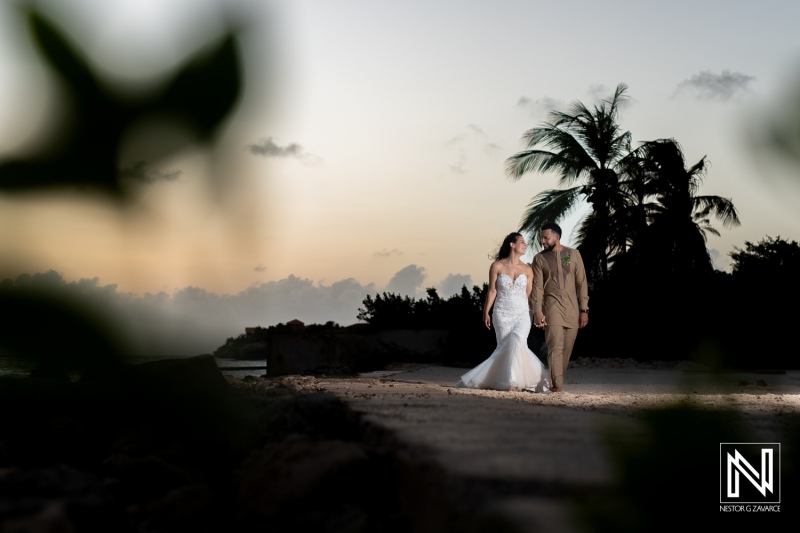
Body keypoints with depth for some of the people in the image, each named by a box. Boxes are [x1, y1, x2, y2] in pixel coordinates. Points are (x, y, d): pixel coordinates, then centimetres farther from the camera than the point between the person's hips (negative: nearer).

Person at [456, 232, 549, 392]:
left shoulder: (527, 269, 7)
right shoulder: (497, 266, 1)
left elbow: (529, 294, 8)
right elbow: (492, 291, 3)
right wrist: (486, 313, 0)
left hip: (522, 314, 1)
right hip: (502, 313, -1)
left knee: (517, 341, -21)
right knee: (505, 347, -6)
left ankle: (514, 381, -14)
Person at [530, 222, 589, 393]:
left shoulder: (573, 254, 5)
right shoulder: (539, 258, 3)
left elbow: (581, 283, 6)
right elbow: (537, 287, -2)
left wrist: (584, 310, 1)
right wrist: (537, 311, -13)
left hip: (572, 307, 2)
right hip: (552, 306, -2)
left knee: (567, 349, 4)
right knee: (556, 345, -15)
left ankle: (556, 381, 16)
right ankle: (557, 385, -18)